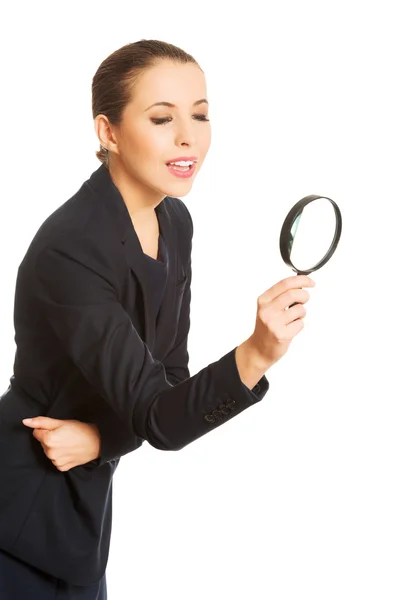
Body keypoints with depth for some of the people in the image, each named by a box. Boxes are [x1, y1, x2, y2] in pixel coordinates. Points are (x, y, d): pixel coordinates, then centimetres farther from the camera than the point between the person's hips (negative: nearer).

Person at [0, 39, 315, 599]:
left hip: (85, 497, 7)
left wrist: (100, 438, -15)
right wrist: (256, 354, -43)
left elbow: (170, 381, 3)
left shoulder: (176, 223, -1)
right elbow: (161, 420, -28)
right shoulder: (69, 249, -26)